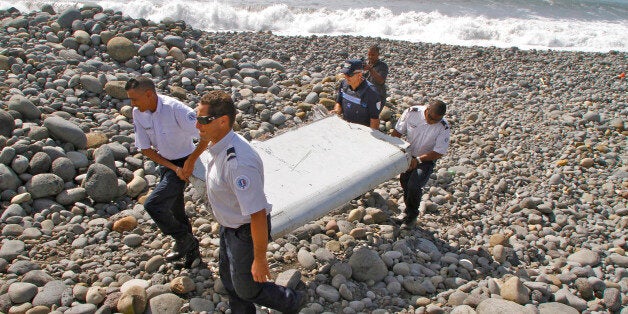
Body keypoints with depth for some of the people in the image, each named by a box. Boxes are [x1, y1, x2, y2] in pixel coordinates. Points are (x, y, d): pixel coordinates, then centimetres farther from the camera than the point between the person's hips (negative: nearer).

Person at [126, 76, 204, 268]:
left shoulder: (175, 109, -27)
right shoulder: (138, 114, -8)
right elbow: (145, 148, -2)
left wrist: (191, 161, -21)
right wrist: (174, 168, -10)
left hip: (183, 163, -7)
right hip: (165, 163, 7)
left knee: (152, 204, -16)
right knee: (175, 211, 17)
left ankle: (184, 239, 6)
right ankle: (191, 251, 37)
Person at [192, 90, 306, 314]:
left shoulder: (238, 162, -39)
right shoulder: (219, 145, -10)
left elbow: (258, 215, -34)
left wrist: (260, 259, -25)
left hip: (247, 231, -9)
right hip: (229, 226, 9)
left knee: (247, 289, 14)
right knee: (228, 278, 28)